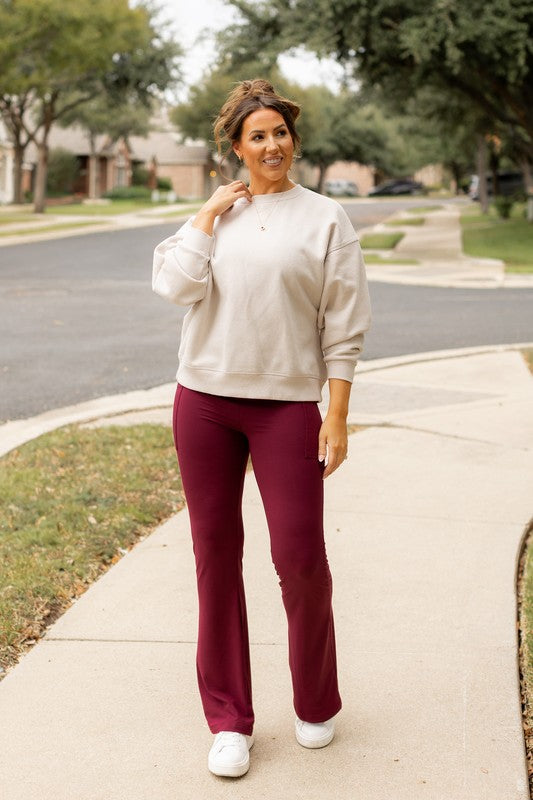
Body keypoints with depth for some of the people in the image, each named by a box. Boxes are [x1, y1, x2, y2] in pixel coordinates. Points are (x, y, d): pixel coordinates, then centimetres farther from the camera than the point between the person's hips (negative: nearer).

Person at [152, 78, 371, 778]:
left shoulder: (325, 219, 3)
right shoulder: (214, 214, 10)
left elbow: (343, 328, -1)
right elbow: (177, 286, -6)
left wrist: (337, 417, -6)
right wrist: (209, 213, -4)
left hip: (288, 404, -2)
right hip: (204, 399, 3)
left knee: (300, 557, -4)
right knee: (216, 554, 6)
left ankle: (316, 706, 22)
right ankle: (229, 720, 17)